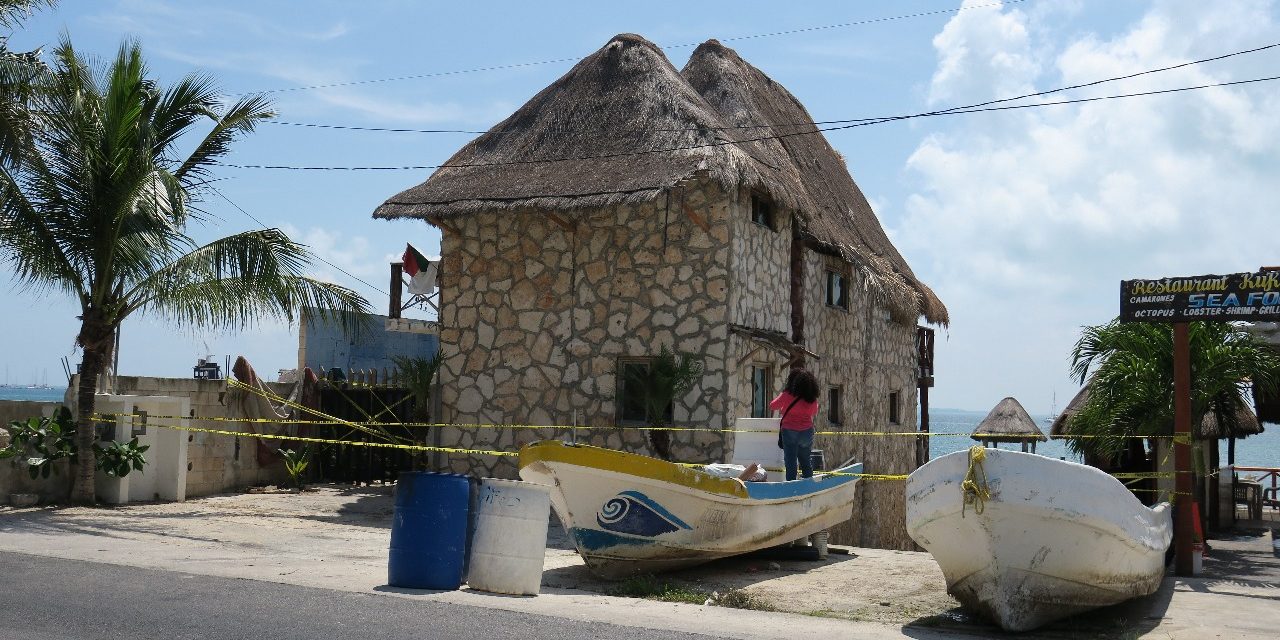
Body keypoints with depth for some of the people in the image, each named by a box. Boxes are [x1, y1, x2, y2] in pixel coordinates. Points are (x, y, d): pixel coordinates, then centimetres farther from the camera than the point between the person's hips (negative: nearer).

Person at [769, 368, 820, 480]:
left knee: (790, 463, 1)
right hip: (807, 432, 3)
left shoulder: (787, 395, -9)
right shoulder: (812, 399, -1)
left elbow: (772, 406, 3)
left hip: (789, 431, -3)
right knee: (806, 462, 17)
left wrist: (782, 408, 21)